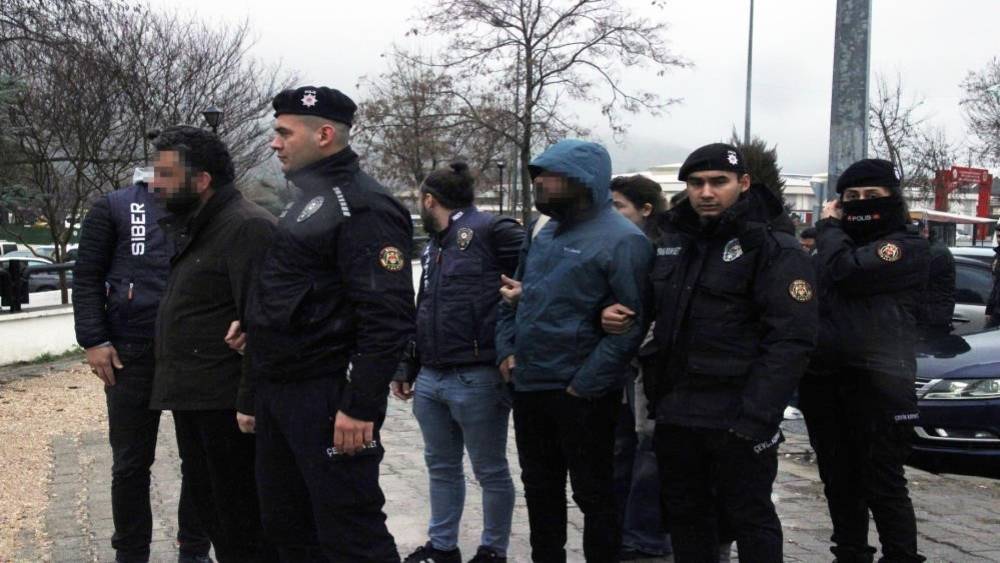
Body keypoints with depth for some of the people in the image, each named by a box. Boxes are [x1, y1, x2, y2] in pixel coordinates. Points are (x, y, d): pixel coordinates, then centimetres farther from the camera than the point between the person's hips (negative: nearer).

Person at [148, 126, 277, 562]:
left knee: (240, 515, -3)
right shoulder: (195, 228, 16)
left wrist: (249, 402, -24)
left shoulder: (247, 227, -16)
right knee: (207, 498, 19)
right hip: (191, 397, 10)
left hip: (225, 402, -10)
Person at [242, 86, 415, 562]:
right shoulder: (308, 201, 17)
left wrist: (361, 407, -25)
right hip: (278, 393, 10)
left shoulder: (362, 207, -15)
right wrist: (256, 326, 11)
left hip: (327, 398, -10)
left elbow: (388, 318, -22)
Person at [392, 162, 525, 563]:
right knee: (441, 467, 17)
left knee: (490, 472, 7)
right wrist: (408, 367, 22)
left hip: (476, 380, -8)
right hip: (430, 380, 9)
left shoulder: (491, 231, -11)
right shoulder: (433, 247, 18)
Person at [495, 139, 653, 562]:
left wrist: (584, 384, -19)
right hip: (528, 388, 8)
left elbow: (630, 324, -18)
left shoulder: (621, 240, -14)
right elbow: (515, 297, 20)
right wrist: (506, 349, 5)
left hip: (582, 396, -8)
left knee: (593, 493, 5)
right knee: (540, 487, 18)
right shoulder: (545, 234, 12)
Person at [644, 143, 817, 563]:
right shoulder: (671, 239, 11)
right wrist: (656, 390, 7)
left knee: (749, 519, 4)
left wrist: (757, 417, -23)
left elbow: (791, 338, -17)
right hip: (674, 412, 7)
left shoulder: (774, 248, -11)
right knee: (684, 514, 16)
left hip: (735, 415, -7)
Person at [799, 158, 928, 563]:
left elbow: (847, 272, -19)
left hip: (878, 382, -7)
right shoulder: (838, 242, 19)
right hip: (823, 378, 7)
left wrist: (829, 226, -4)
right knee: (838, 482, 14)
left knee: (883, 485, -7)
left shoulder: (909, 246, -5)